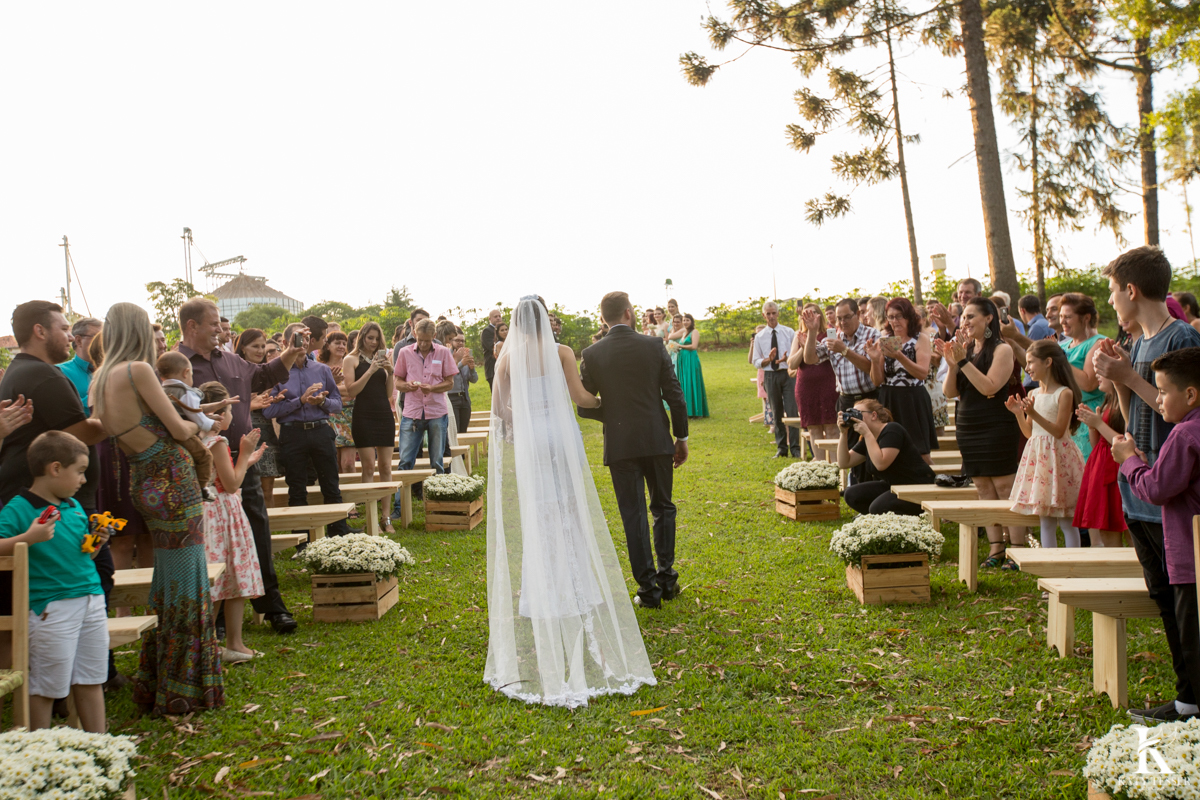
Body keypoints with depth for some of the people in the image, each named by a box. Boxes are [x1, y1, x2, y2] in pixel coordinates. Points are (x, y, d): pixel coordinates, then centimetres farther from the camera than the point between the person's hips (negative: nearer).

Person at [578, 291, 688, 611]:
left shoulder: (592, 354, -4)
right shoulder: (654, 347, -3)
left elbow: (584, 406, -1)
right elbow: (675, 396, -1)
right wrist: (681, 437, 10)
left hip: (620, 444, -1)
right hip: (657, 440, 1)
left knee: (634, 515, 5)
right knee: (663, 507, 18)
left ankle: (648, 588, 8)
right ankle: (667, 577, 20)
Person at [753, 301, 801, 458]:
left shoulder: (789, 332, 4)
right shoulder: (759, 337, 7)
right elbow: (756, 362, 6)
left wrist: (787, 358, -17)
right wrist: (769, 359, -13)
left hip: (788, 373, -2)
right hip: (770, 376, 2)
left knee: (792, 411, -7)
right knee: (776, 413, 8)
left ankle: (795, 448, -1)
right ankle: (781, 447, 18)